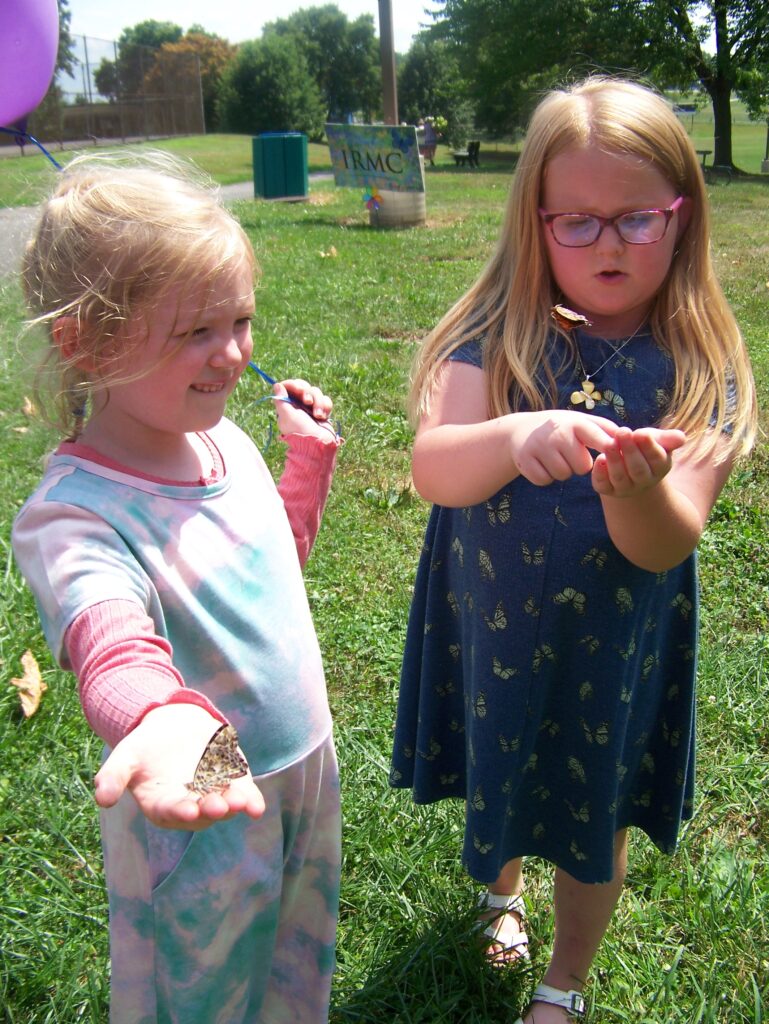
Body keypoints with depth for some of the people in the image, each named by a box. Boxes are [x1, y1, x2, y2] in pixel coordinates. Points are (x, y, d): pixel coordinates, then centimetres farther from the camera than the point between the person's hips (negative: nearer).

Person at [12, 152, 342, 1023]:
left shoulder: (226, 441, -3)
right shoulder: (70, 516, -27)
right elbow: (111, 641, -48)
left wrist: (311, 457, 4)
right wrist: (162, 714, -69)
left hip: (308, 774, 7)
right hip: (197, 821, -7)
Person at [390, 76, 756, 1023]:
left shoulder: (699, 366, -13)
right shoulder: (499, 333, -13)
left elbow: (667, 546, -22)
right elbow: (432, 470, -26)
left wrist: (638, 490, -44)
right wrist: (514, 439, -47)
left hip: (615, 647, 0)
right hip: (487, 623, 1)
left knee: (594, 823, 18)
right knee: (498, 779, 24)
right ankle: (500, 889, 61)